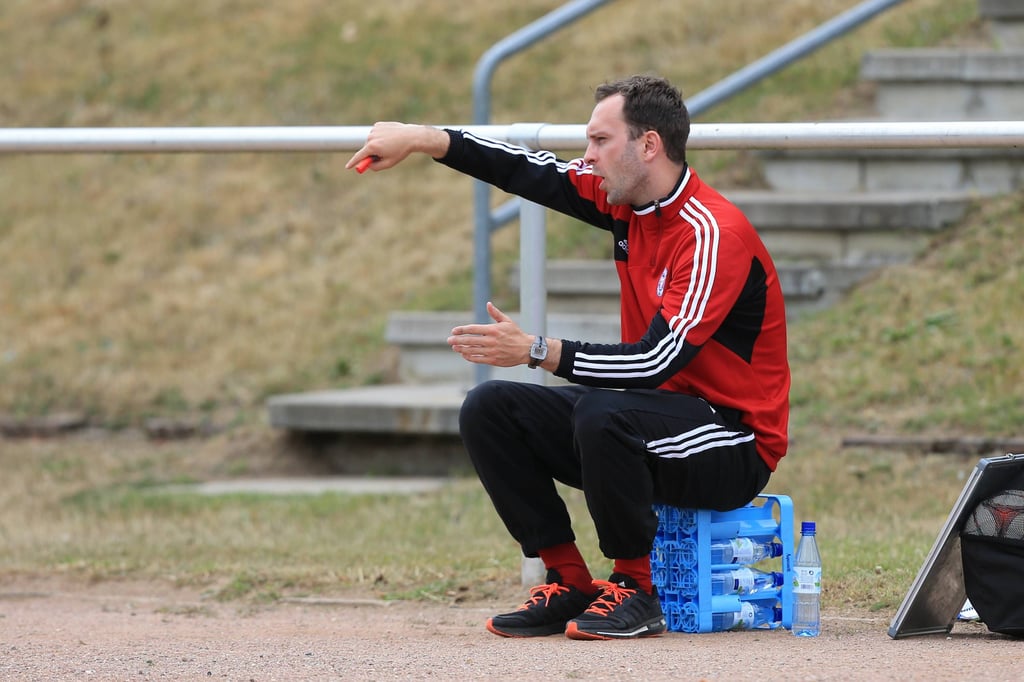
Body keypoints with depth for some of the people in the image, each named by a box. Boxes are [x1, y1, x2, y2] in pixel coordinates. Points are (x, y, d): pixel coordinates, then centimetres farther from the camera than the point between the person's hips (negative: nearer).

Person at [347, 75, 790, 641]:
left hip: (735, 447, -9)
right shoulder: (625, 199, 2)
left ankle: (636, 590, -17)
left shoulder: (714, 233, -23)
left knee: (602, 418, -37)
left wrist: (537, 351, -33)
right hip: (656, 410, 9)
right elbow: (529, 172, 9)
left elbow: (658, 361, -30)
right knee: (489, 409, -2)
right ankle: (570, 586, -1)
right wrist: (421, 140, -2)